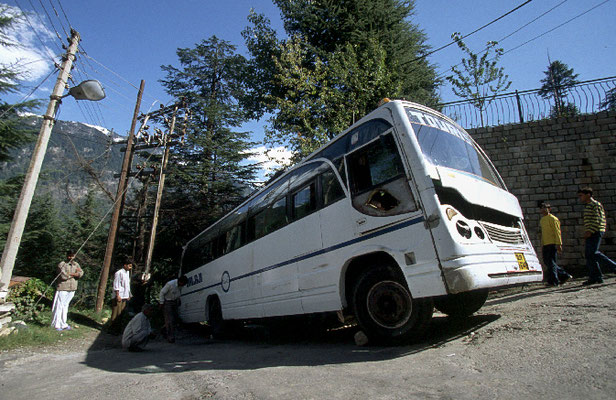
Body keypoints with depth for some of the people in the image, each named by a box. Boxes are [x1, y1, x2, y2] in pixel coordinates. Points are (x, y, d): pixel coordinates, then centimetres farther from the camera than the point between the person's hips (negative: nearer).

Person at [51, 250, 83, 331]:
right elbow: (63, 276, -17)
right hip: (62, 288, -4)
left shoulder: (76, 265, 9)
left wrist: (70, 274, -17)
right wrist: (75, 274, -8)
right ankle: (57, 325, 11)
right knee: (59, 306, 1)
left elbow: (81, 273, -5)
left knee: (65, 306, 12)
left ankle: (63, 324, 19)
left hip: (72, 289, 4)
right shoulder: (62, 265, -6)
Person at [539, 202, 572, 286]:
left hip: (552, 244, -8)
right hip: (545, 245, 8)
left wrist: (559, 244, -17)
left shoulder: (553, 219, -6)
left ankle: (553, 281, -4)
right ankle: (564, 276, 22)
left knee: (551, 262, -8)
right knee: (547, 262, 9)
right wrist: (542, 246, 22)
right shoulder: (542, 220, 19)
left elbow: (557, 232, -11)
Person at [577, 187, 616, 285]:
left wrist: (590, 231, -20)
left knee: (593, 253, -17)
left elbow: (597, 220, -15)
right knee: (589, 255, 3)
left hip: (595, 233, -9)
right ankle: (595, 277, 4)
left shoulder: (595, 204, -5)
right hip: (590, 234, 9)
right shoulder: (588, 206, 22)